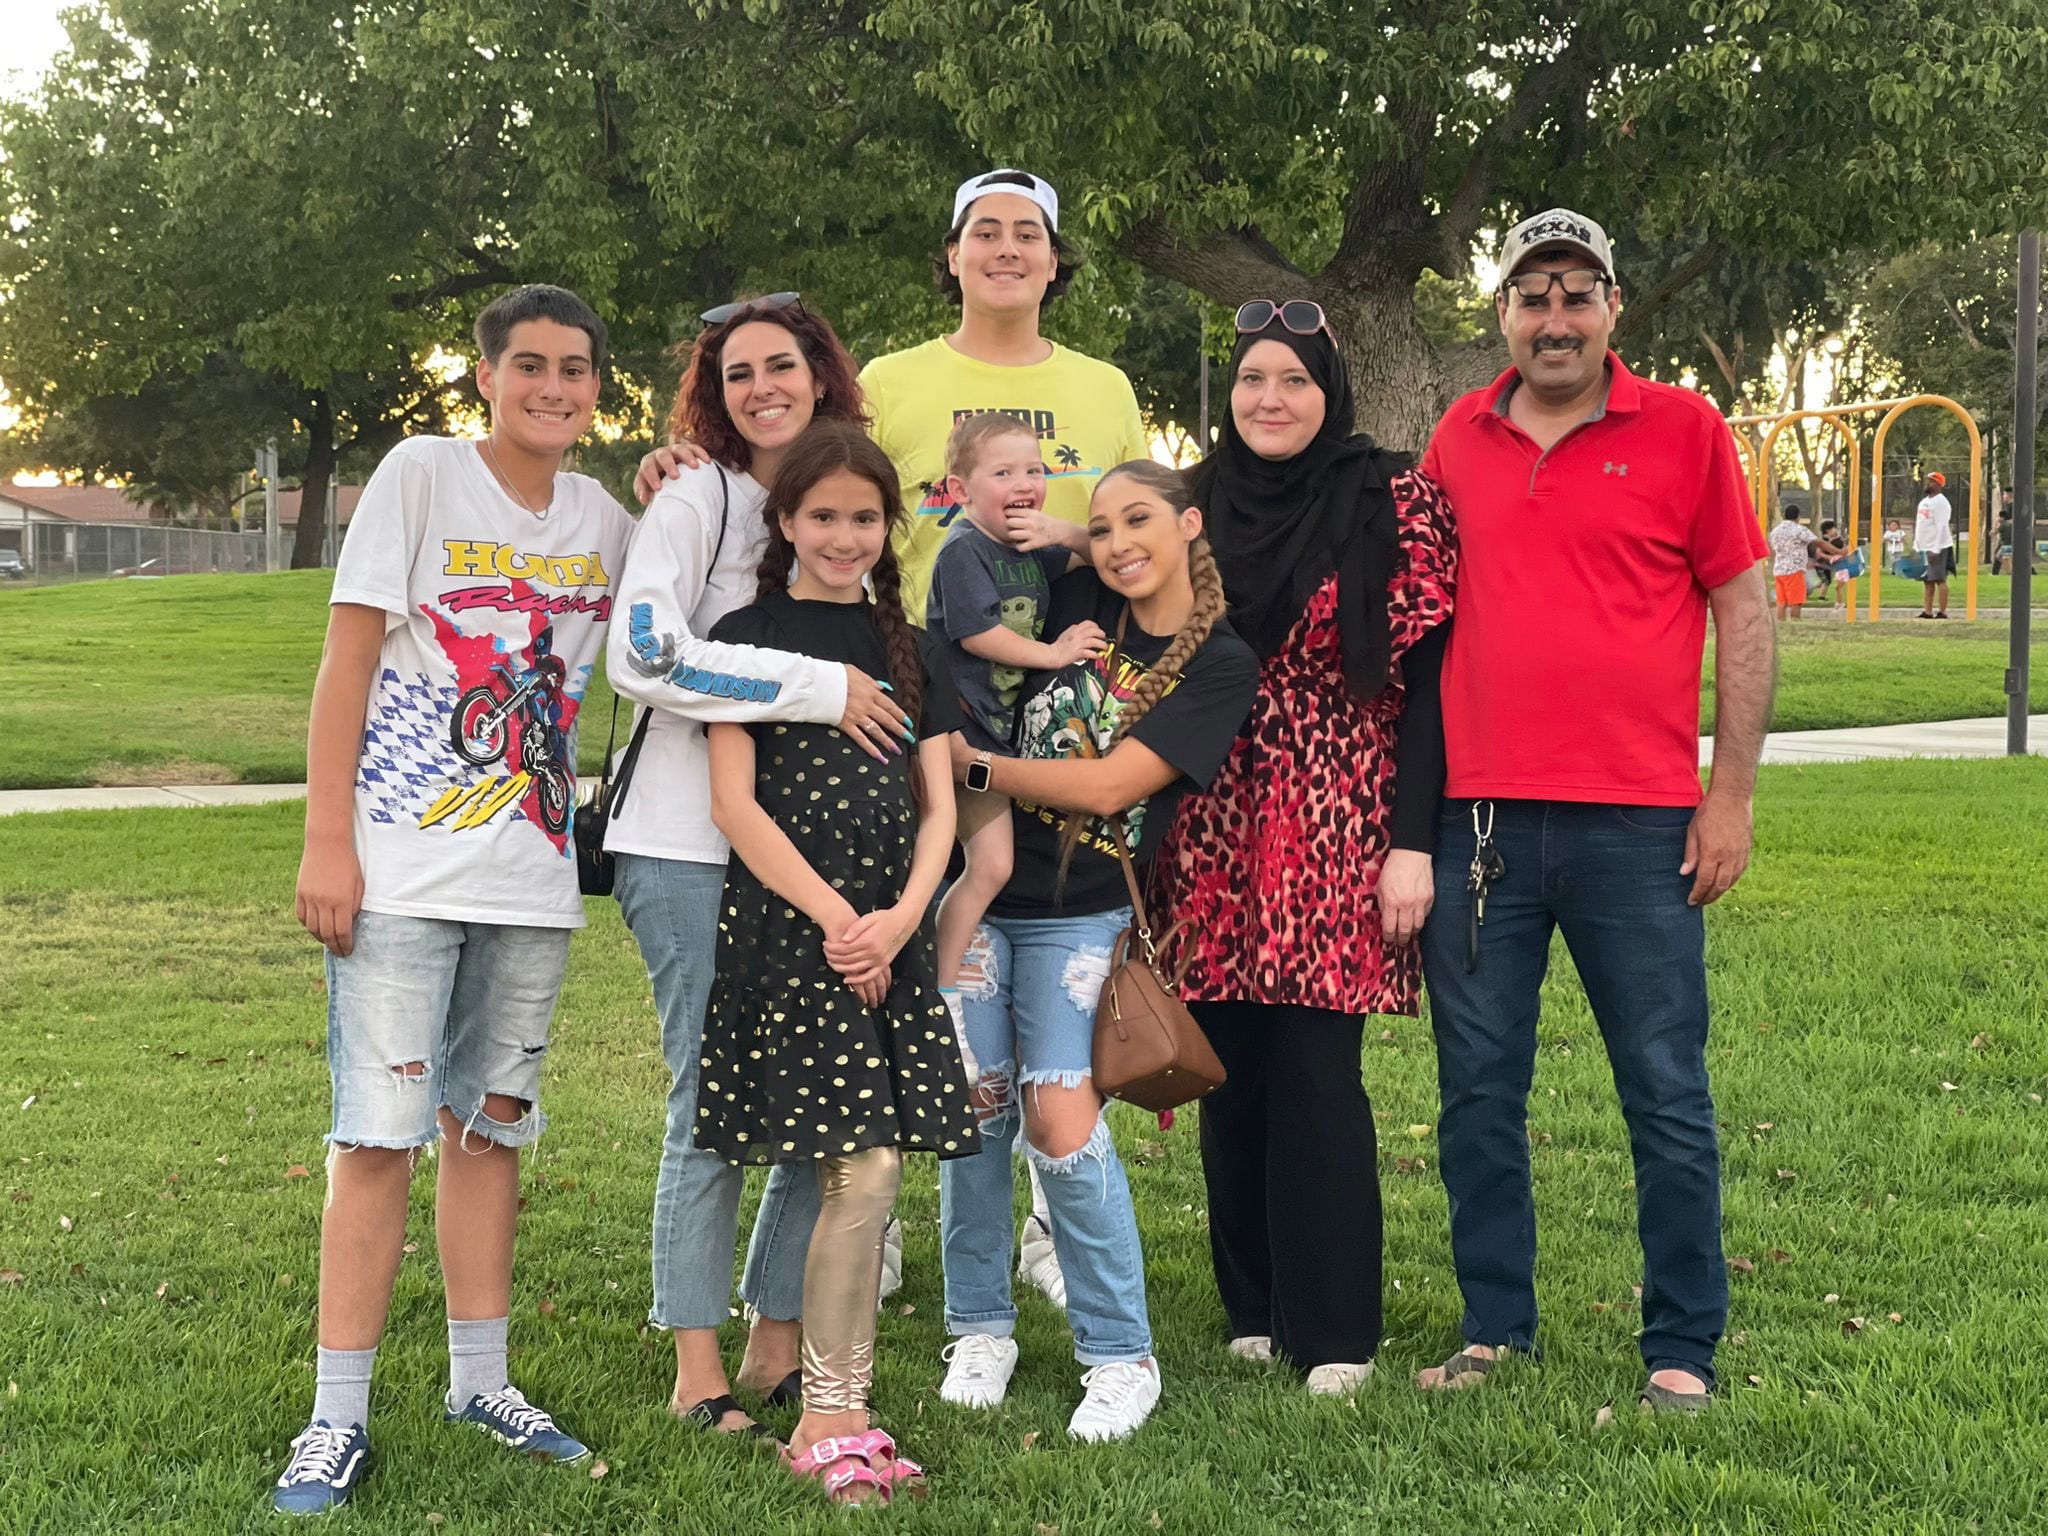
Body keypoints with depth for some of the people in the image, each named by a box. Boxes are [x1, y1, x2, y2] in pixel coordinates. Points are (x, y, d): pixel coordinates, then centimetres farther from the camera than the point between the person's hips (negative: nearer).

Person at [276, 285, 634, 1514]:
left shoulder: (609, 519, 8)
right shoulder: (423, 475, -5)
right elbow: (346, 663, -7)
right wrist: (327, 844, -13)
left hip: (532, 879, 5)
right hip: (405, 867, -5)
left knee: (490, 1125, 14)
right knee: (380, 1133, -6)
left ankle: (482, 1381, 24)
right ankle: (339, 1419, 1)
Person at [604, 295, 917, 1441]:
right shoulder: (697, 501, -5)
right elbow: (643, 656, -19)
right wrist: (817, 688, -19)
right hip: (693, 845, -6)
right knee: (713, 1101, -3)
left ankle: (780, 1344, 20)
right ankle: (697, 1370, 8)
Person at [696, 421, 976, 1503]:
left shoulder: (910, 651, 16)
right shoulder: (749, 637, 2)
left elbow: (938, 808, 11)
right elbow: (734, 803, -5)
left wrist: (902, 915, -7)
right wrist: (832, 916, -13)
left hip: (889, 938, 5)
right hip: (788, 929, -4)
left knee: (862, 1175, 2)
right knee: (864, 1170, -9)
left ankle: (832, 1412, 11)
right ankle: (832, 1421, 1)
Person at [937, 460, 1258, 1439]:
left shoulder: (1223, 665, -5)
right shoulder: (1076, 605, 4)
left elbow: (1107, 786, -13)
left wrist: (969, 764, -11)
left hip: (1080, 916, -3)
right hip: (982, 888, 3)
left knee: (1061, 1121, -11)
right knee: (976, 1106, 2)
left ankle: (1121, 1356, 5)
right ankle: (979, 1329, 21)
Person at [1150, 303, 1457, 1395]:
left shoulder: (1393, 505, -2)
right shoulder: (1194, 509, 10)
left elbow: (1427, 679, -5)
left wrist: (1412, 843, -11)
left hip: (1334, 839, -4)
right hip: (1214, 843, 4)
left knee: (1317, 1075, -6)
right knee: (1232, 1075, 7)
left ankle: (1334, 1331, 5)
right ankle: (1254, 1308, 20)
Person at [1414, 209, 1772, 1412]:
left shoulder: (1684, 431, 1)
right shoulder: (1459, 441, 10)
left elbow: (1745, 610, 1)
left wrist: (1733, 793, -4)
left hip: (1638, 819, -3)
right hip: (1478, 816, 3)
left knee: (1667, 1095, 3)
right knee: (1478, 1092, 8)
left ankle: (1684, 1348, 13)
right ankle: (1496, 1329, 21)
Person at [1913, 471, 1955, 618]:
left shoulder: (1941, 502, -10)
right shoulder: (1923, 501, 18)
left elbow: (1941, 527, -17)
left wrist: (1935, 550, -22)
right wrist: (1916, 546, 15)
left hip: (1937, 548, -9)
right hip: (1923, 548, 9)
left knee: (1939, 579, -8)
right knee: (1927, 581, 9)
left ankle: (1942, 612, -8)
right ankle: (1927, 612, 11)